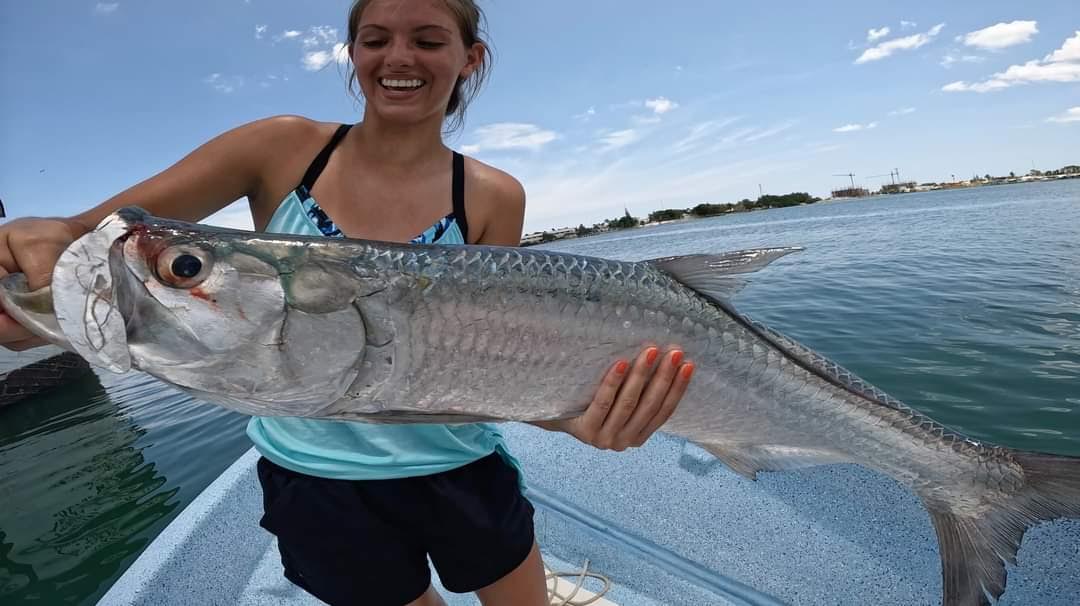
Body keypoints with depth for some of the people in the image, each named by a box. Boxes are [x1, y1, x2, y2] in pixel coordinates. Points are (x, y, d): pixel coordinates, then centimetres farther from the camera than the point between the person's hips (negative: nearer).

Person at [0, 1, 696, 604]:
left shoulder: (492, 198, -9)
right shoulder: (286, 148, -8)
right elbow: (95, 232, -9)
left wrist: (570, 414, -30)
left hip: (458, 472, 1)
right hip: (313, 481, 0)